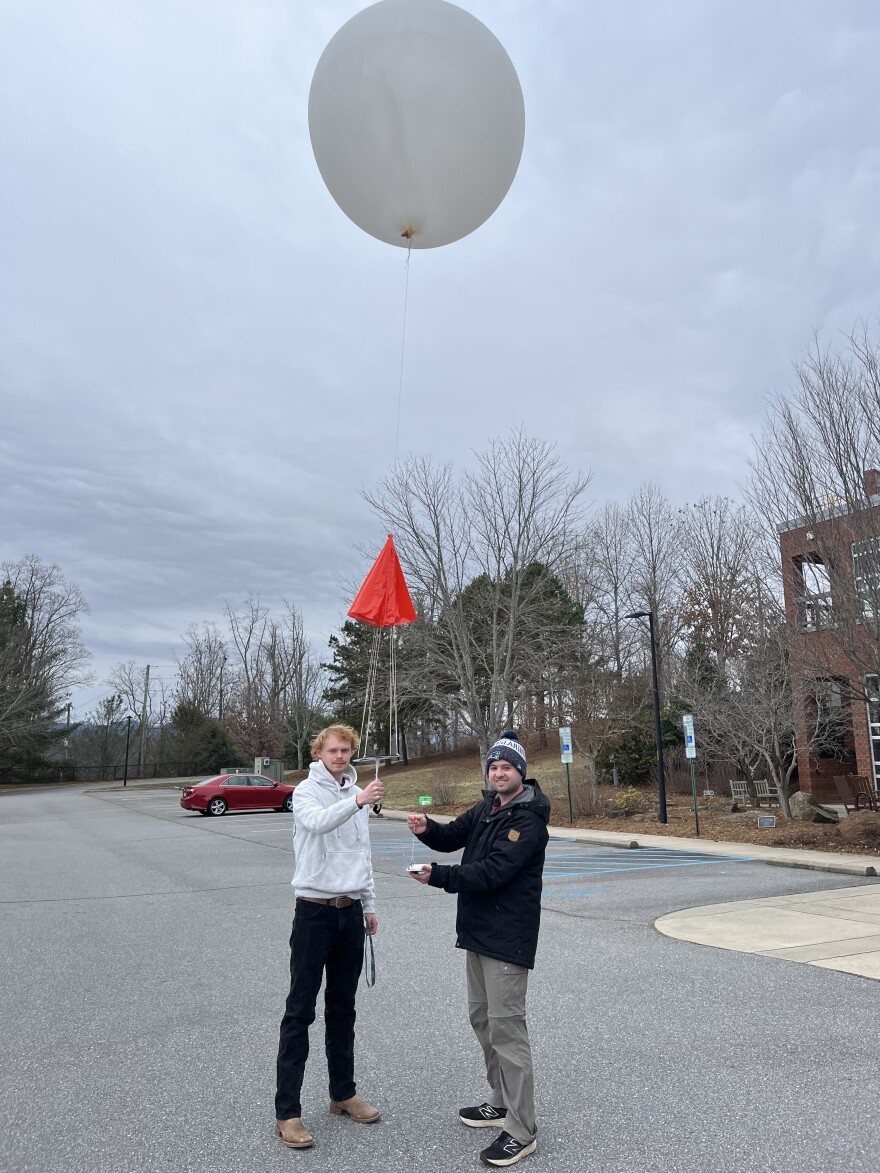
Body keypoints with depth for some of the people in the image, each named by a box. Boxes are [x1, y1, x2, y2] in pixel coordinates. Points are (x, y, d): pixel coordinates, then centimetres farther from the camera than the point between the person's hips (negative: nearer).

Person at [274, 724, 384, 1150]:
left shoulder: (357, 794, 9)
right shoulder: (307, 791, -10)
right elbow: (317, 822, -34)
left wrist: (369, 905, 17)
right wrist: (357, 801, -49)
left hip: (350, 911, 6)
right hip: (315, 910, -6)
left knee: (342, 1008, 17)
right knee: (300, 1011, 2)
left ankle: (343, 1093, 30)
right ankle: (287, 1111, 12)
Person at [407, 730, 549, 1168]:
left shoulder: (529, 820, -18)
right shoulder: (486, 808, 9)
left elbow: (492, 872, -25)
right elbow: (452, 837, 6)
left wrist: (438, 875, -25)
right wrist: (427, 829, -15)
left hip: (508, 935, -9)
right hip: (478, 930, 9)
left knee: (505, 1026, -4)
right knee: (481, 1017, 19)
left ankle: (521, 1132, 7)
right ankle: (501, 1103, 35)